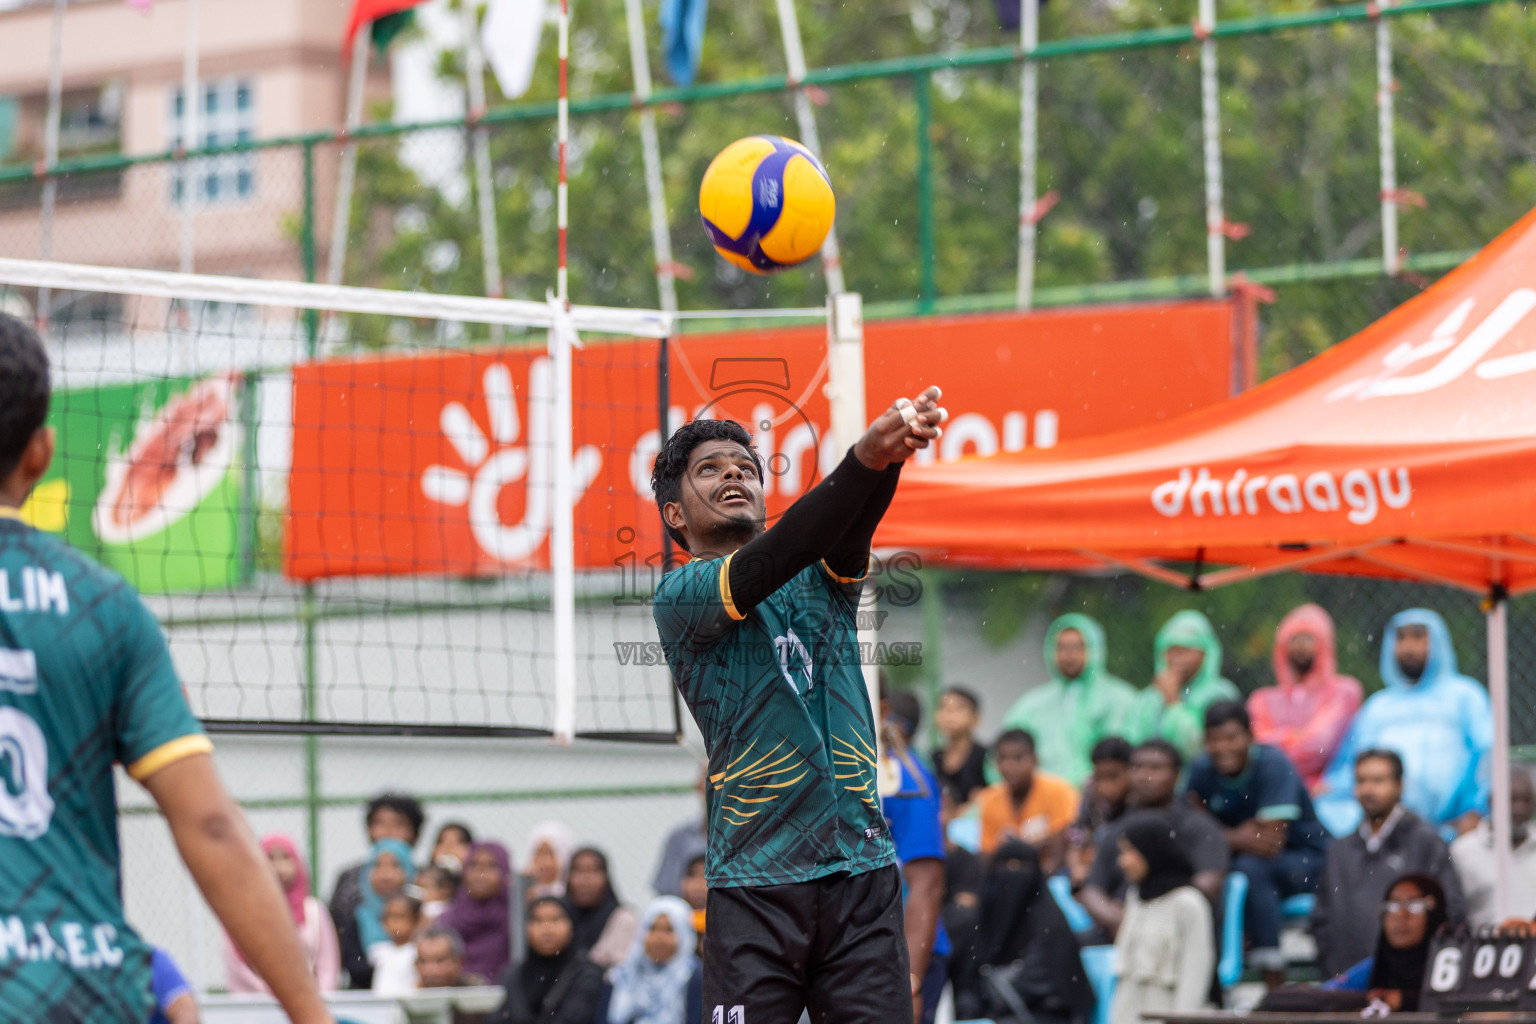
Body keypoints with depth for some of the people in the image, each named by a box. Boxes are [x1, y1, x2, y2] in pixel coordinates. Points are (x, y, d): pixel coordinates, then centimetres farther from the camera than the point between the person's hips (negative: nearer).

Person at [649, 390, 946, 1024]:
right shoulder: (678, 599, 3)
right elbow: (769, 563, -15)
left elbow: (847, 530, -6)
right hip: (755, 884, -4)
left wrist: (893, 455, -30)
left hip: (864, 873, 4)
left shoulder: (823, 578, 16)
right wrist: (866, 457, -29)